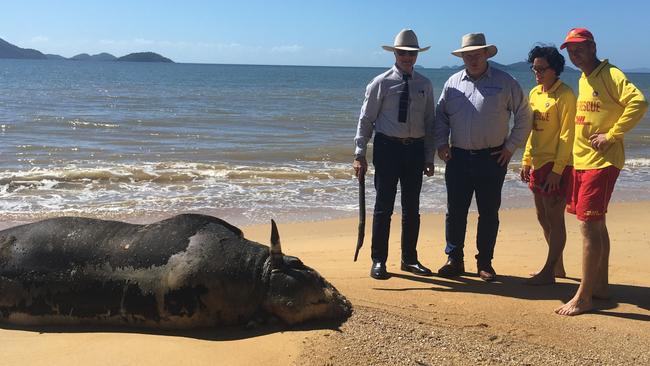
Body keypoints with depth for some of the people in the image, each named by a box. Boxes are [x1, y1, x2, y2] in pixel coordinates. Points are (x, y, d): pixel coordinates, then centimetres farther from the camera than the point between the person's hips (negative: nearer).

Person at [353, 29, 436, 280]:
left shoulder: (425, 85, 8)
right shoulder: (381, 83, -2)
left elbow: (429, 122, 11)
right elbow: (366, 119, -2)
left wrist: (429, 157, 7)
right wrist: (360, 155, -8)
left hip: (415, 148, 4)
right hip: (387, 147, -3)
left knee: (412, 207, 10)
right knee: (384, 206, 0)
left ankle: (409, 259, 23)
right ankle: (378, 261, 10)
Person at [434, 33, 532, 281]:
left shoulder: (504, 82, 1)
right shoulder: (453, 83, 8)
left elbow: (524, 116, 4)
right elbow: (440, 116, 17)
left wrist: (511, 146, 0)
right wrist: (441, 143, 5)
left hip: (492, 158, -2)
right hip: (458, 157, 2)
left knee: (489, 213, 4)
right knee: (455, 211, 3)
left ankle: (485, 263, 15)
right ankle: (454, 260, 14)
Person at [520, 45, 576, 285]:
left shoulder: (565, 95, -11)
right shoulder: (534, 93, 13)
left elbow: (566, 135, -16)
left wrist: (557, 170, -20)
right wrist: (526, 160, 15)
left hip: (556, 166, -9)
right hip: (538, 164, 9)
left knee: (554, 218, -2)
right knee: (543, 217, 14)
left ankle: (549, 272, 6)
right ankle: (558, 266, 28)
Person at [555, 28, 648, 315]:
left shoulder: (611, 75, -11)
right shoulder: (583, 79, 16)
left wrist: (611, 135, -21)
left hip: (601, 162, -9)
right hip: (581, 161, 9)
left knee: (589, 226, -10)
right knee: (596, 225, 15)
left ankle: (584, 297, -5)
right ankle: (600, 285, 26)